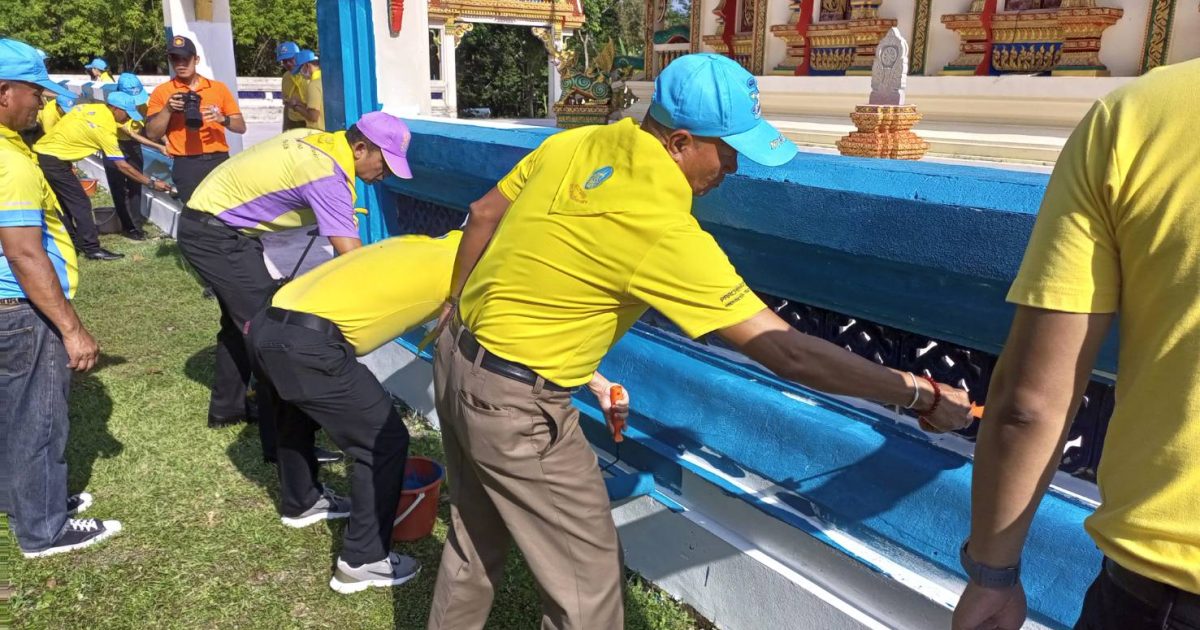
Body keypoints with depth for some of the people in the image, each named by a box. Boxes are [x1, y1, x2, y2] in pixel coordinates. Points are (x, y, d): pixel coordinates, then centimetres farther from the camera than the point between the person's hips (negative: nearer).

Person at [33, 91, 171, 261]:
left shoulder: (89, 107, 4)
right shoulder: (105, 128, -18)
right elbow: (122, 166, -17)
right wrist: (152, 183, -14)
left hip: (40, 153, 9)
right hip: (54, 161, -9)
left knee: (63, 201, 18)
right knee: (81, 204, -4)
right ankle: (92, 249, -2)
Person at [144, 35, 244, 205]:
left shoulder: (219, 87, 12)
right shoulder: (161, 92, 7)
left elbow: (241, 127, 9)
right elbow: (151, 134, 2)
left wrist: (222, 119, -11)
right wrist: (167, 109, -11)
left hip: (219, 161, 2)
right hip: (186, 165, -2)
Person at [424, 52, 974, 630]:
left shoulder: (575, 143, -3)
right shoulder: (662, 230, -27)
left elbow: (482, 216, 9)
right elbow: (784, 351, -25)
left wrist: (458, 305, 25)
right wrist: (918, 395, -14)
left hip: (459, 358, 9)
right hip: (515, 403, -8)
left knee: (476, 543, 27)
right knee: (586, 581, 8)